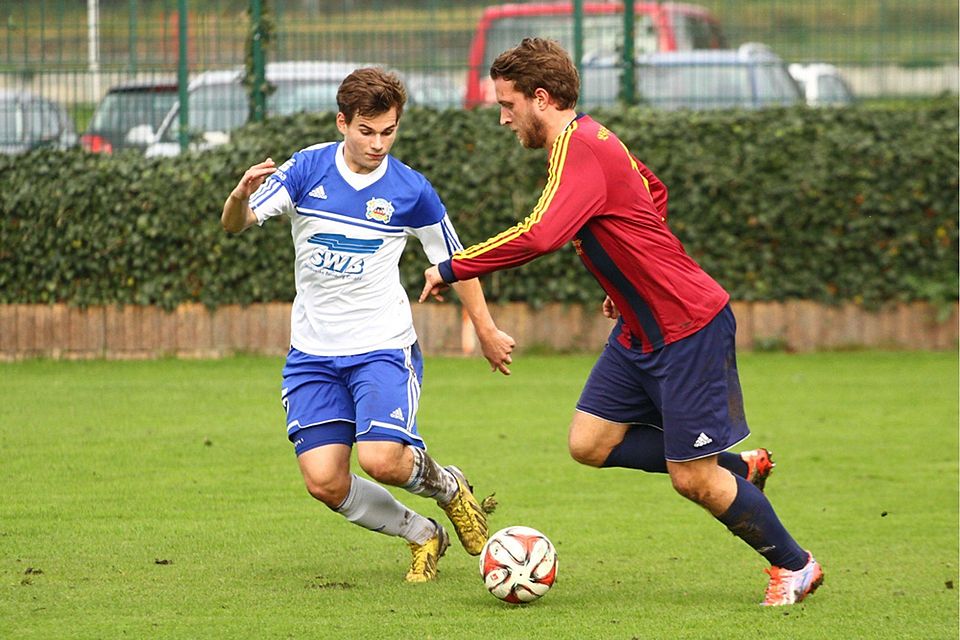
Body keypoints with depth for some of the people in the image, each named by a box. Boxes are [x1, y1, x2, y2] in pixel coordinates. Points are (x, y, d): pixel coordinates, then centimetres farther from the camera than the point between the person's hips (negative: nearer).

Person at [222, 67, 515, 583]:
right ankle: (422, 535, 16)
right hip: (313, 352, 2)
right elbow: (235, 225, -10)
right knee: (324, 482, -9)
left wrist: (487, 332, 14)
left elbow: (453, 260, 9)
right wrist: (241, 196, -34)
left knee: (382, 461, -23)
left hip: (383, 347, -2)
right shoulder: (307, 169, -4)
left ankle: (448, 486, 13)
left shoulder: (409, 190, -6)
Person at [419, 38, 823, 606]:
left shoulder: (580, 150, -23)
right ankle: (740, 468, 19)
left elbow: (540, 236, -38)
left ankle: (795, 566, 17)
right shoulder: (588, 140, 8)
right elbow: (652, 190, 27)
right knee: (590, 443, 5)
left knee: (692, 480, -3)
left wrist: (453, 268, -27)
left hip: (689, 327, -10)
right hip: (641, 329, 10)